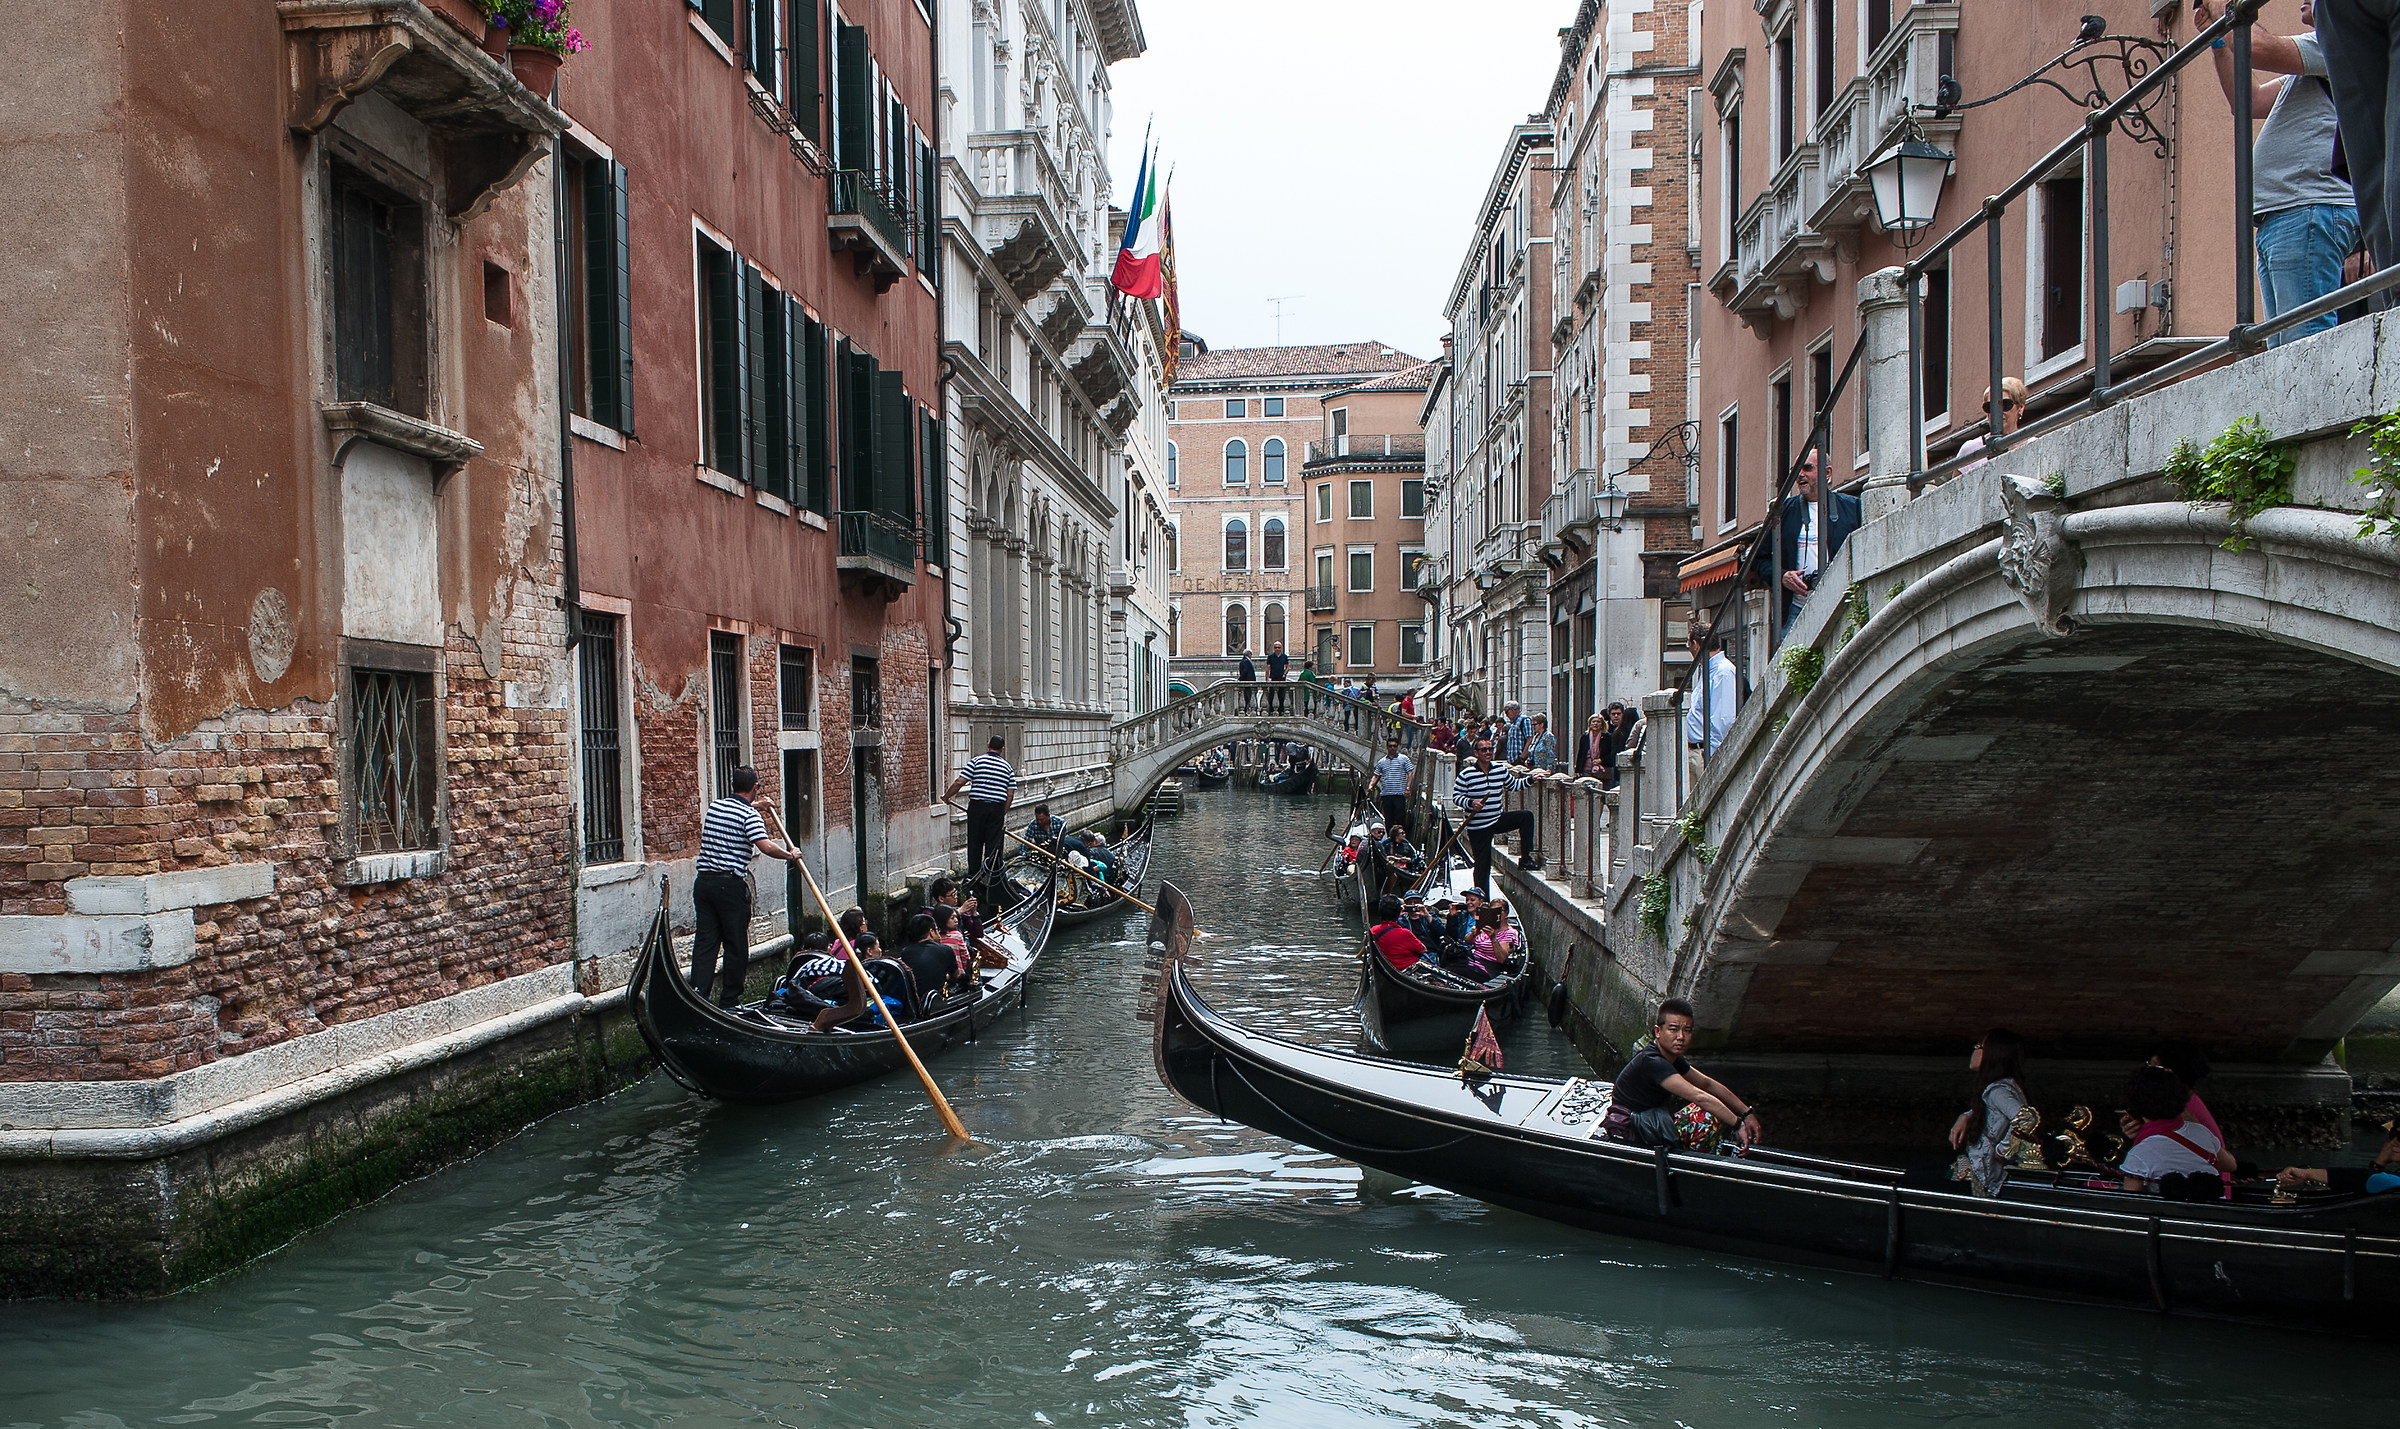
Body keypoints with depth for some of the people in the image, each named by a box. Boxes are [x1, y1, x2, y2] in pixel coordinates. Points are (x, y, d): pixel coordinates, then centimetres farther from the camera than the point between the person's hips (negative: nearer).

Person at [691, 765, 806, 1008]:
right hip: (730, 885, -6)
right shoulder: (749, 815, -10)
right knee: (735, 946, 5)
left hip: (703, 881, 6)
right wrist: (790, 855, -8)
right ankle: (729, 1002, 9)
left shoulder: (714, 806, 12)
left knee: (704, 942, 6)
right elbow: (766, 846, -24)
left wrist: (755, 806, 48)